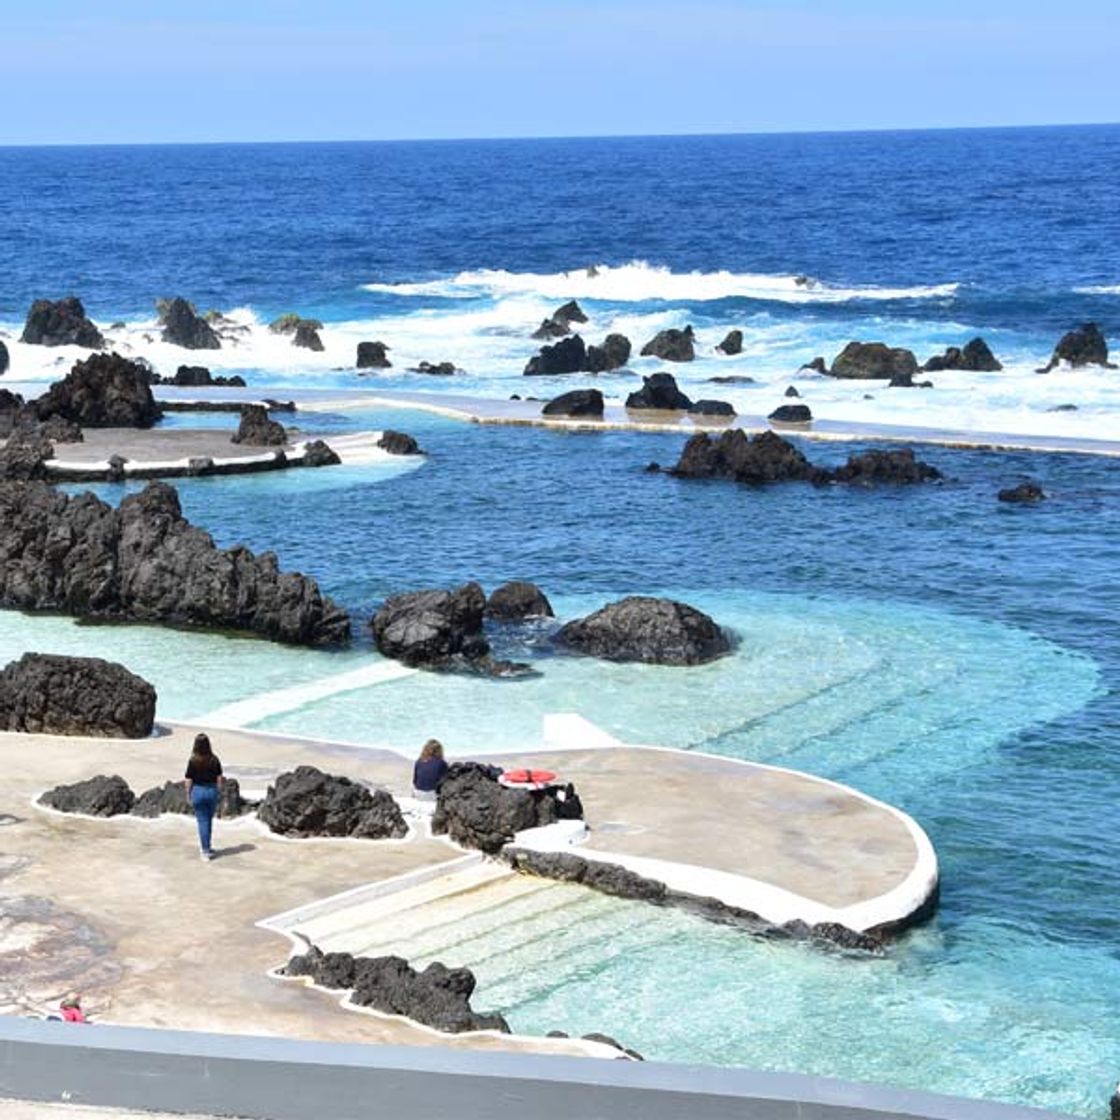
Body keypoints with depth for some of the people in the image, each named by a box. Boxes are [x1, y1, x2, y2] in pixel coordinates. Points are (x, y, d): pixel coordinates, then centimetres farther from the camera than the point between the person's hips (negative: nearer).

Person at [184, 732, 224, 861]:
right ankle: (205, 847, 30)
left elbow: (188, 780, -9)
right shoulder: (214, 760, -5)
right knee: (209, 821, 18)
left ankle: (205, 851, 5)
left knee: (202, 821, 4)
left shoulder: (193, 761, -12)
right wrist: (218, 792, 11)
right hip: (212, 791, 2)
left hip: (198, 791, -2)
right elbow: (219, 778, 0)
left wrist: (188, 795, 3)